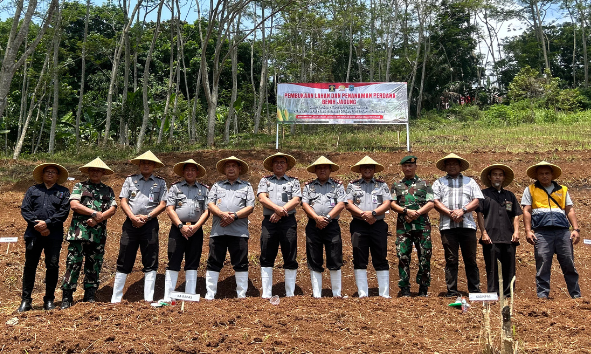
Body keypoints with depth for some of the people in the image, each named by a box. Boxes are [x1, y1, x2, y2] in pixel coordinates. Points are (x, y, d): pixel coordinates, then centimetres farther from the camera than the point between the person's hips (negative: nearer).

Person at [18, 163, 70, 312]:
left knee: (52, 266, 1)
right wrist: (36, 224, -9)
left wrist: (47, 223, -12)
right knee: (30, 266, 3)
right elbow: (24, 209, 5)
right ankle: (26, 300, 10)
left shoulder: (63, 192, 10)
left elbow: (64, 212, -1)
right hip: (33, 234, 1)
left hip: (54, 235, -1)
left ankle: (49, 300, 12)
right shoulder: (32, 190, 15)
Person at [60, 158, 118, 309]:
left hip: (98, 233, 3)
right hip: (79, 231, -2)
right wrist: (94, 213, -11)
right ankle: (67, 298, 2)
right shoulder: (80, 186, 10)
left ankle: (90, 296, 15)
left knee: (94, 265, 6)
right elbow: (74, 204, -4)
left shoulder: (108, 190, 16)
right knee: (74, 263, -4)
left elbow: (112, 209, 4)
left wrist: (98, 219, -11)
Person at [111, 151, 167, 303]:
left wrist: (147, 217, -10)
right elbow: (123, 202, 6)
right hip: (130, 223, 1)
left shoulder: (160, 182, 9)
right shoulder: (130, 180, 12)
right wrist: (133, 217, -10)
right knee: (124, 262, 3)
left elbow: (162, 204, 2)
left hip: (150, 224, 0)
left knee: (150, 262, 1)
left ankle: (148, 299, 6)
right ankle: (115, 299, 9)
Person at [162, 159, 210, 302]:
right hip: (177, 229, -1)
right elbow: (170, 209, 1)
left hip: (196, 230, 1)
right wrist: (181, 226, -10)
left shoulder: (204, 189, 13)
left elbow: (207, 211, 5)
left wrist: (196, 226, -9)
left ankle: (190, 296, 9)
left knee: (192, 264, 4)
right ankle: (168, 297, 0)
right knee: (173, 263, -3)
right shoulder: (175, 187, 10)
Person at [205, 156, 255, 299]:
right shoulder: (217, 186, 20)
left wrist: (234, 216, -11)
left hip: (239, 232, -1)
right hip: (218, 230, 1)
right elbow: (210, 204, 7)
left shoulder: (246, 186, 16)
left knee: (241, 264, 1)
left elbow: (250, 207, 4)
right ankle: (209, 295, 8)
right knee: (214, 264, 2)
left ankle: (242, 295, 9)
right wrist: (222, 214, -12)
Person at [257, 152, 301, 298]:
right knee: (266, 258, 0)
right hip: (268, 221, 1)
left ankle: (290, 294, 7)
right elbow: (262, 198, 0)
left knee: (290, 259, 0)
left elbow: (296, 200, 0)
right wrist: (277, 208, -16)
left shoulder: (293, 181, 14)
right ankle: (266, 294, 5)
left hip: (288, 222, -1)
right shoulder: (265, 180, 16)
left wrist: (281, 212, -13)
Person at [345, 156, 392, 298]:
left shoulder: (382, 185, 14)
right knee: (359, 260, 0)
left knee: (381, 260, 1)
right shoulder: (352, 185, 13)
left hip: (379, 225, 0)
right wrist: (363, 215, -12)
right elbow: (349, 204, 0)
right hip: (358, 226, 0)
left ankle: (384, 294, 6)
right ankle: (362, 294, 5)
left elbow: (387, 204, 1)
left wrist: (373, 213, -14)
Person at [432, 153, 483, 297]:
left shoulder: (470, 182, 18)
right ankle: (452, 291, 5)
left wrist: (462, 210, -10)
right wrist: (450, 213, -10)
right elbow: (435, 201, 3)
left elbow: (477, 200, 7)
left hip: (468, 225, 1)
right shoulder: (439, 183, 16)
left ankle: (475, 290, 10)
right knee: (451, 260, 0)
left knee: (471, 260, 3)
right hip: (447, 226, -1)